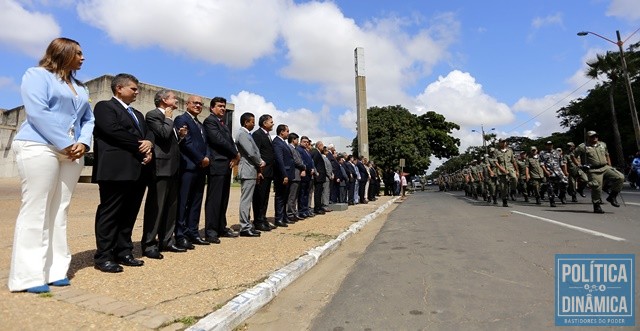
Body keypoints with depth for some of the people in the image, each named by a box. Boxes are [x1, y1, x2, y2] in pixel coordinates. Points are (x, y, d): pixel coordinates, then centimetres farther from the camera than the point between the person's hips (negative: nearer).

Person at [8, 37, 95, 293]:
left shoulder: (79, 86, 22)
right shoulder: (37, 74, 3)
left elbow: (88, 119, 15)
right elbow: (37, 112, -10)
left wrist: (83, 143, -3)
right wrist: (65, 144, -14)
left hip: (72, 153, 6)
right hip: (39, 147, -6)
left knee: (59, 210, 5)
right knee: (35, 210, -6)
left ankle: (55, 270, 9)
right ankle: (28, 276, -1)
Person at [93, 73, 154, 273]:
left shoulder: (137, 114, 26)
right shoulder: (104, 106, 3)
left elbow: (148, 133, 14)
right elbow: (113, 130, -14)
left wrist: (148, 145, -8)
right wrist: (139, 146, -11)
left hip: (138, 169, 7)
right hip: (116, 169, -7)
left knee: (129, 213, 9)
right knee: (110, 213, -3)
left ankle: (123, 252, 17)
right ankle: (103, 256, 5)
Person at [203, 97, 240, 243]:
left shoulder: (224, 125, 24)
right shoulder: (209, 121, -3)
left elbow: (230, 142, 16)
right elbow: (218, 140, -15)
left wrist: (235, 157, -4)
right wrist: (236, 153, -8)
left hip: (227, 165, 9)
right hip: (217, 165, -9)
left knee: (223, 199, 11)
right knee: (214, 199, -7)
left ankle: (221, 228, 18)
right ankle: (210, 231, -2)